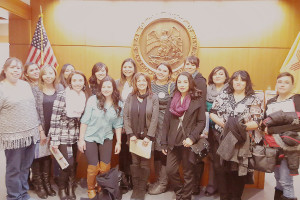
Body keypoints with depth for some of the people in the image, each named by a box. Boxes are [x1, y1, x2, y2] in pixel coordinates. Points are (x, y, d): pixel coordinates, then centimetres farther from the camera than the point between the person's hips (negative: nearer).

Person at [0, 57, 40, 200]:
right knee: (14, 169, 8)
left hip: (31, 133, 5)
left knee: (25, 167, 16)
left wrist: (38, 125, 15)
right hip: (13, 136, -5)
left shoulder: (26, 85, 10)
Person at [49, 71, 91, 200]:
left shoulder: (85, 97, 4)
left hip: (76, 136, 5)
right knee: (68, 164, -4)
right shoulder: (62, 95, -12)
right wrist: (54, 140, -14)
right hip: (63, 135, -4)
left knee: (73, 164, 11)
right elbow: (55, 118, -13)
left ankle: (70, 189, 30)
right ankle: (62, 188, 22)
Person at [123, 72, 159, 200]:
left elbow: (154, 118, -7)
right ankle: (135, 188, 21)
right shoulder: (130, 97, 3)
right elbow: (126, 116, 0)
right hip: (133, 136, 2)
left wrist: (148, 136, -11)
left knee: (145, 163, 4)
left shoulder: (153, 98, -2)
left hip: (147, 136, -2)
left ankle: (142, 189, 19)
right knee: (135, 162, 7)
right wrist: (130, 134, -8)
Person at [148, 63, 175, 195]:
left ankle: (163, 184, 15)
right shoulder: (151, 85, 12)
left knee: (163, 153, 0)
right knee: (156, 153, 11)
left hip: (166, 124, -4)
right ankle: (158, 180, 27)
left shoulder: (172, 86, -3)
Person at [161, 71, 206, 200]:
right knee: (170, 170, 5)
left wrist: (192, 138, -16)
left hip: (188, 143, -3)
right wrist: (164, 143, 5)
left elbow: (201, 122, -3)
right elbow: (166, 123, 8)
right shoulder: (172, 100, 8)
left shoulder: (198, 100, -3)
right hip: (173, 143, 3)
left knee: (188, 173, 8)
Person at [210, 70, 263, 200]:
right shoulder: (223, 96, 8)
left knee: (238, 171, 8)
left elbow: (256, 123, -6)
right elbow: (212, 113, 3)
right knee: (220, 169, 5)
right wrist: (224, 124, -12)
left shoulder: (254, 100, 1)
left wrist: (240, 127, -21)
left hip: (241, 143, -2)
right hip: (221, 140, 2)